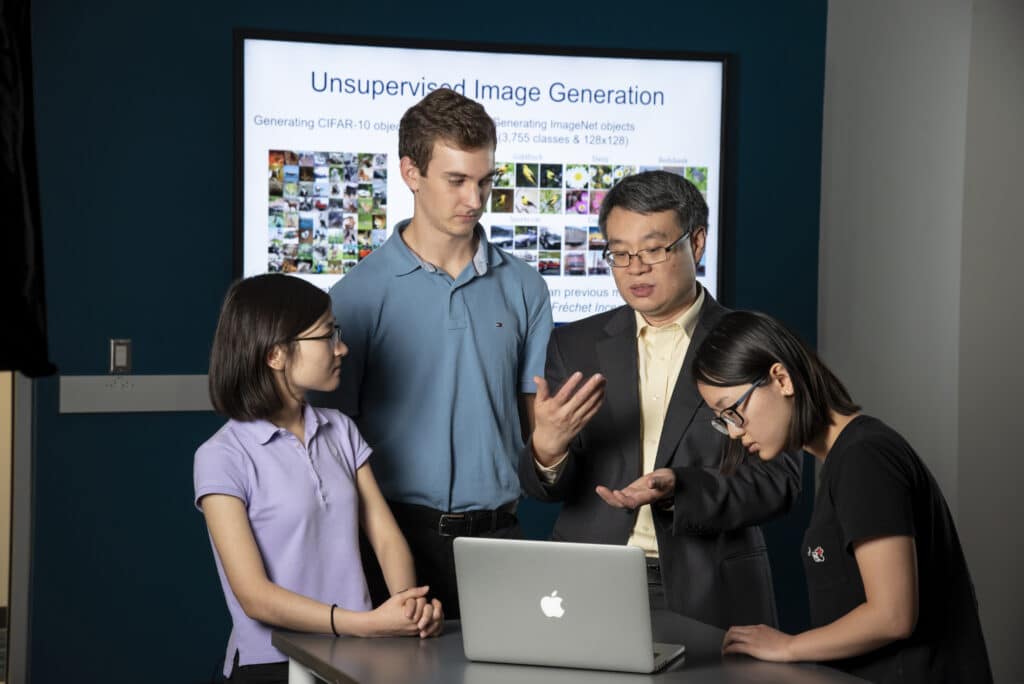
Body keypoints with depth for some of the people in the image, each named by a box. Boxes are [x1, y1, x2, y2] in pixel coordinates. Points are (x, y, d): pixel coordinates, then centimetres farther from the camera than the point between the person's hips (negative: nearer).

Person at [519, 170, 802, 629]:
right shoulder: (575, 346, 6)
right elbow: (546, 486, 3)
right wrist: (547, 447, -20)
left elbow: (779, 480, -6)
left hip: (709, 596, -2)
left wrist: (680, 490, -23)